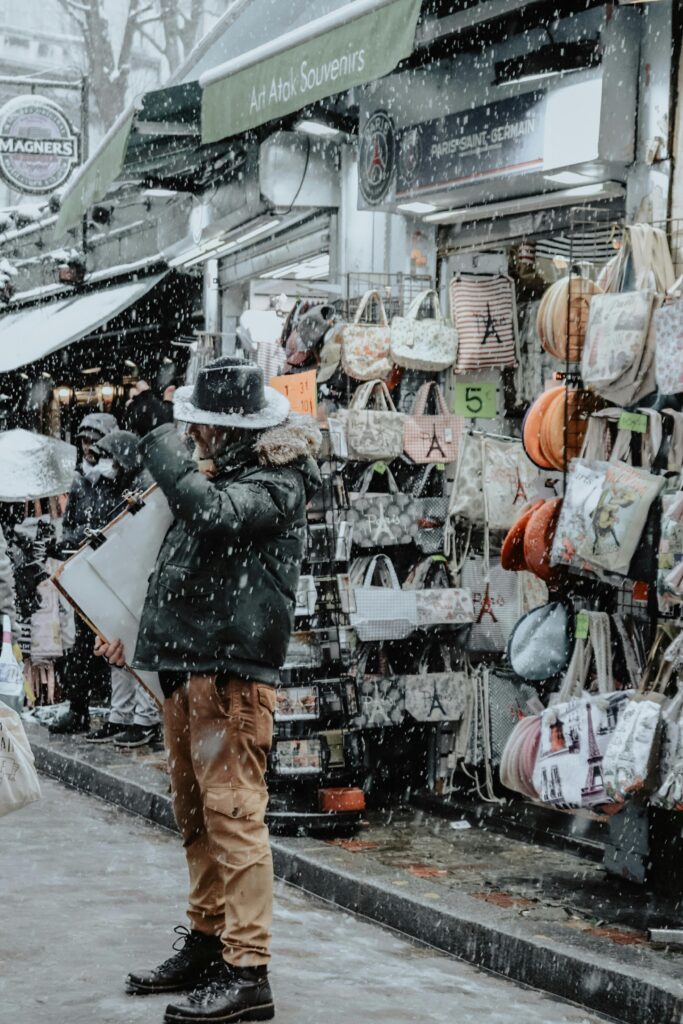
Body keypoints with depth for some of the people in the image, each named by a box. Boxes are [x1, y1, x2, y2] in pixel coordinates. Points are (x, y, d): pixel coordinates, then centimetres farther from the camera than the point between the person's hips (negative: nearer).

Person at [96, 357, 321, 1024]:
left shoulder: (277, 485, -9)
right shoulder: (224, 475, 20)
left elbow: (212, 512, -30)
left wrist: (158, 439, -18)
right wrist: (137, 633, 26)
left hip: (231, 674, -10)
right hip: (185, 670, 10)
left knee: (233, 815, -11)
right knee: (195, 817, 16)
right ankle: (205, 945, 27)